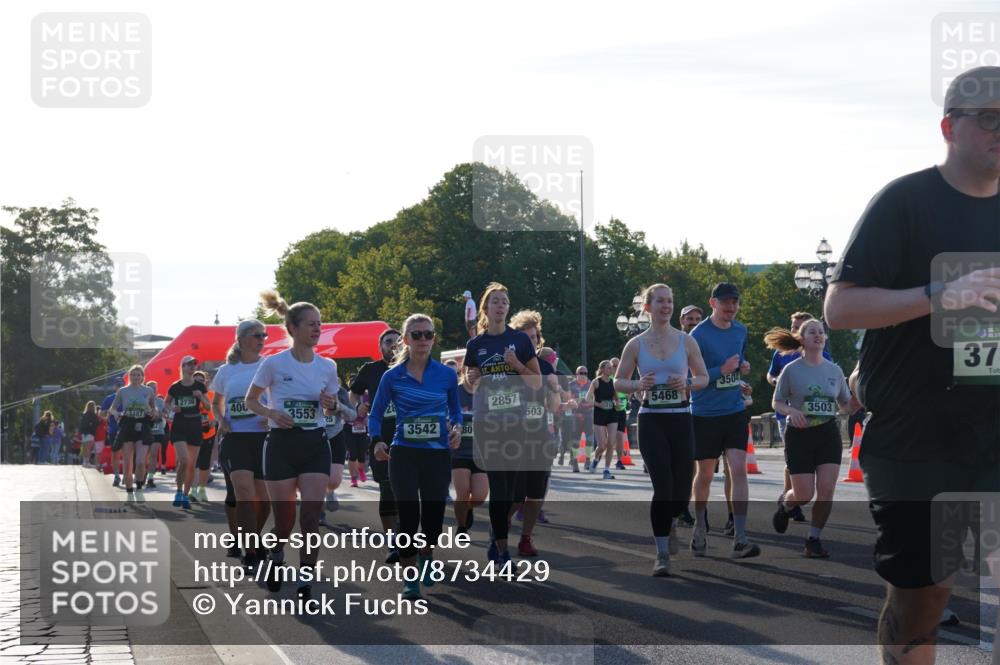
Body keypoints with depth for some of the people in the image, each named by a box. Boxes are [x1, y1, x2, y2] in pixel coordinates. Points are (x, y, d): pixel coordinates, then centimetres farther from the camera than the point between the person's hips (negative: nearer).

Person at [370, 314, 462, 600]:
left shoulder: (447, 375, 3)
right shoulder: (393, 376, 0)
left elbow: (455, 410, 15)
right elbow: (376, 414, 6)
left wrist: (456, 427, -6)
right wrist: (378, 441, -11)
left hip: (438, 455, 2)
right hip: (404, 455, -2)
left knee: (434, 515, 5)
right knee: (408, 516, -8)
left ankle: (426, 559, 37)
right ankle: (410, 578, 5)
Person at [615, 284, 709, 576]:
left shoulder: (686, 341, 4)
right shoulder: (636, 344, 2)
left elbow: (703, 378, 10)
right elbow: (618, 381, 8)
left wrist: (687, 383, -12)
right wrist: (638, 384, -12)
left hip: (681, 420, 2)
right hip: (651, 421, -2)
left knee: (682, 491, 2)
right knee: (663, 487, -13)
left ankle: (670, 522, 39)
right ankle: (663, 555, -5)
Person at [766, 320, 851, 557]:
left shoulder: (834, 370, 6)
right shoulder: (792, 370, -3)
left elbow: (846, 405, 13)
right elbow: (776, 403, 2)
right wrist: (791, 411, -19)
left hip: (828, 433, 3)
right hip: (800, 434, -3)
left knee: (826, 490, -10)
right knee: (804, 496, -5)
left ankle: (813, 540, 3)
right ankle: (784, 502, 32)